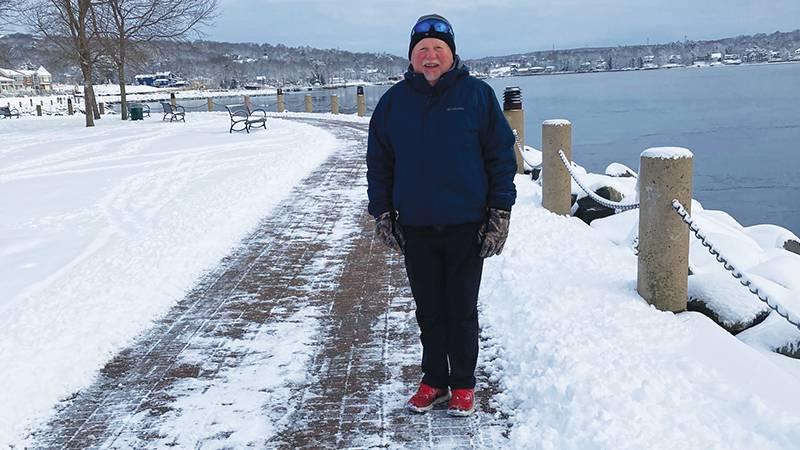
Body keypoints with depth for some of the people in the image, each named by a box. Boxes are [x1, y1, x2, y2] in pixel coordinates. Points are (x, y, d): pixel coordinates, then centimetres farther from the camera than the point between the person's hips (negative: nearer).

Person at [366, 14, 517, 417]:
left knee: (462, 311, 8)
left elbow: (501, 156, -1)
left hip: (466, 227, -2)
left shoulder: (477, 94, -2)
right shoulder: (394, 101, 4)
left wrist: (500, 211, -5)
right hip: (414, 228, 2)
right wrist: (382, 213, 5)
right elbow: (378, 162, 10)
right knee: (429, 311, 12)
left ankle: (463, 384, 22)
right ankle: (434, 379, 27)